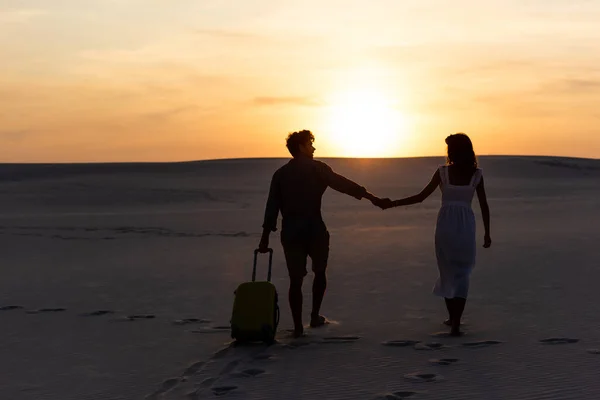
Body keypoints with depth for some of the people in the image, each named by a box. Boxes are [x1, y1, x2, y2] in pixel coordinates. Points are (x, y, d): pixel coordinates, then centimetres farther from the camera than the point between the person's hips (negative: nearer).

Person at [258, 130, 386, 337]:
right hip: (314, 229, -3)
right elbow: (343, 184, -11)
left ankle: (298, 326, 2)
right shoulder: (317, 168, -1)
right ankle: (315, 316, 19)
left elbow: (272, 206, 6)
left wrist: (266, 236, 8)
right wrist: (370, 196, -11)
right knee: (319, 272, 19)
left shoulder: (280, 174, 9)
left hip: (290, 232, 3)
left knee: (296, 279, 5)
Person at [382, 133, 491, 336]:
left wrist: (392, 203, 5)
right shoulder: (476, 174, -1)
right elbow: (484, 206, 2)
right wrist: (487, 233, 12)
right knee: (462, 273, 5)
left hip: (445, 224, 0)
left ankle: (453, 317, 23)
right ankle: (455, 321, -7)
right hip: (466, 225, 0)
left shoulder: (443, 172, -4)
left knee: (447, 271, 15)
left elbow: (420, 197, -4)